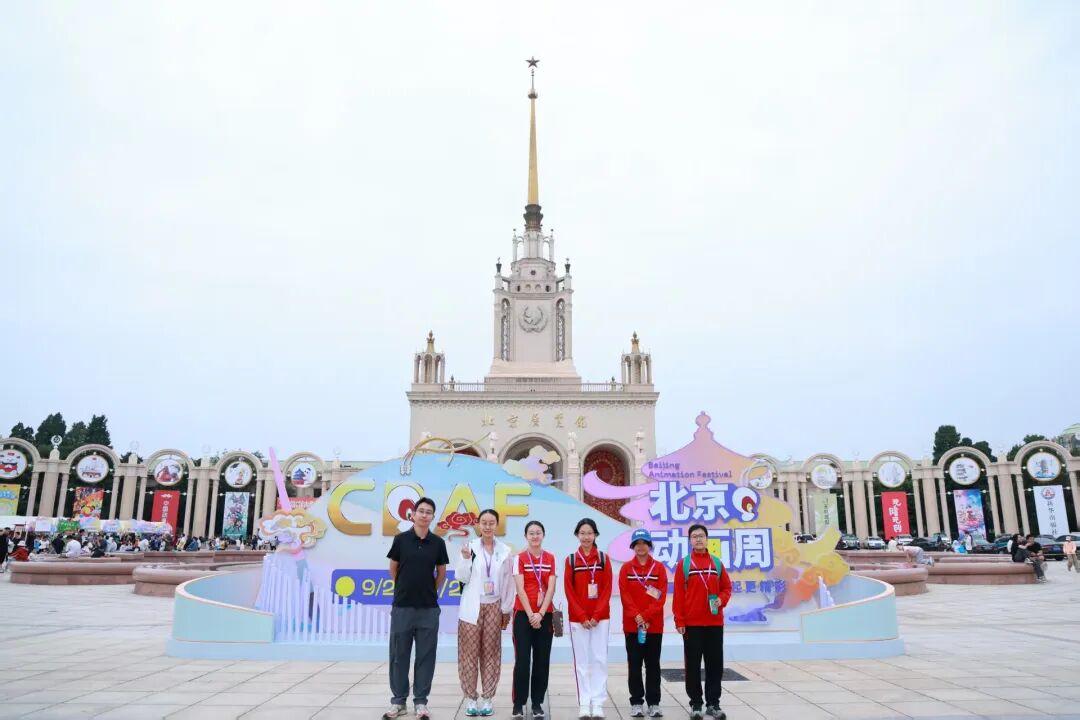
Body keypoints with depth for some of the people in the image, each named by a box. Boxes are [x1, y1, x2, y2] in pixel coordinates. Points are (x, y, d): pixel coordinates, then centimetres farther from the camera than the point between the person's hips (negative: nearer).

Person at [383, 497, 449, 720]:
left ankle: (420, 701, 15)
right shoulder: (401, 539, -3)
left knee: (425, 656, 5)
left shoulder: (438, 543, 0)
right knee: (399, 655, 6)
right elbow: (393, 569, 10)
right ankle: (398, 701, 18)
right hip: (402, 606, 0)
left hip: (429, 608, 1)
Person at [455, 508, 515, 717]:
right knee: (469, 653, 1)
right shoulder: (469, 547, -3)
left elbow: (508, 583, 6)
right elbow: (462, 577, -3)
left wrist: (506, 610, 6)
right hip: (472, 608, -1)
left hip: (494, 608, 2)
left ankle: (487, 699, 15)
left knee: (491, 653, 6)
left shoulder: (505, 551, 2)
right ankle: (470, 698, 12)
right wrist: (466, 558, -18)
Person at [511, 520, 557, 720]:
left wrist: (540, 614, -11)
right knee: (522, 660, -2)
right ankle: (518, 703, 8)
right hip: (523, 614, -2)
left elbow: (551, 588, -1)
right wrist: (530, 615, -14)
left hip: (545, 615, 2)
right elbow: (520, 589, -8)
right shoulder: (520, 558, -2)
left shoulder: (550, 558, 5)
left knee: (542, 660, 5)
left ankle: (537, 703, 15)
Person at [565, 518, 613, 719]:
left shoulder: (604, 558, 1)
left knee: (599, 659, 2)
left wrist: (596, 615, -10)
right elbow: (569, 591, -2)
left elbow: (607, 590, -2)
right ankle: (584, 703, 10)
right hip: (578, 618, 0)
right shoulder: (571, 560, 1)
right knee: (582, 660, 4)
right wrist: (582, 617, -9)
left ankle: (598, 703, 9)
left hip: (600, 617, 0)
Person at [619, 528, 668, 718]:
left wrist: (646, 616, -15)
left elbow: (661, 597, -5)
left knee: (653, 664, 6)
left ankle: (654, 703, 14)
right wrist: (636, 616, -17)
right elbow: (624, 595, -5)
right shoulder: (626, 568, 2)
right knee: (634, 665, 5)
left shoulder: (659, 568, 2)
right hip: (632, 625, 0)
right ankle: (636, 702, 14)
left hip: (654, 625, 0)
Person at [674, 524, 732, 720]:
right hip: (691, 623, -2)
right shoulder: (683, 564, -2)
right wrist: (679, 621, -7)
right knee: (693, 665, 4)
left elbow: (727, 588, 10)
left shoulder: (717, 563, 6)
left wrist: (721, 600, -11)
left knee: (715, 664, 7)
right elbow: (678, 594, -3)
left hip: (714, 622, 2)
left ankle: (713, 703, 18)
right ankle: (695, 703, 14)